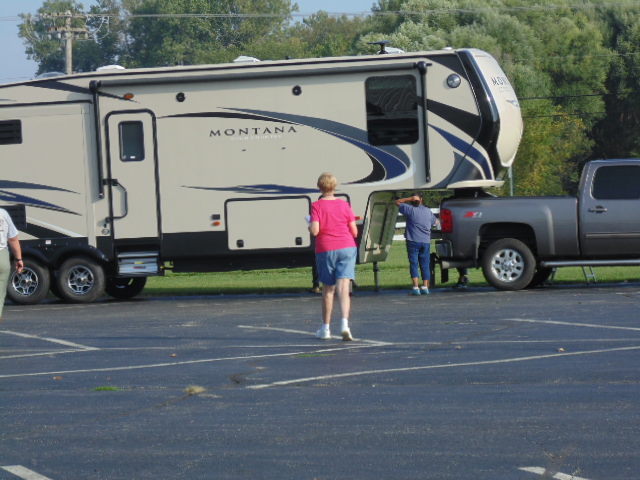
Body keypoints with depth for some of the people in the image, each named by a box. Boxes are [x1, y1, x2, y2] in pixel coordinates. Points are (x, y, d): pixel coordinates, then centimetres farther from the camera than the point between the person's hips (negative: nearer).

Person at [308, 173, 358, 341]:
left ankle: (326, 328, 19)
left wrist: (309, 225, 6)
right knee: (343, 289, -6)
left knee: (328, 290, 12)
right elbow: (354, 231, 3)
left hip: (325, 250, -1)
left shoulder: (317, 206, -6)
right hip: (347, 248, 1)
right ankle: (344, 323, -25)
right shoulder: (344, 205, 2)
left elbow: (315, 231, -16)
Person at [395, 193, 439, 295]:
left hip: (413, 241, -4)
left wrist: (410, 198, -2)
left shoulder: (410, 210, -7)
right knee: (425, 265, 9)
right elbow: (436, 222, 21)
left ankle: (416, 287, -14)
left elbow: (397, 202, 2)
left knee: (414, 264, -4)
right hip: (426, 241, 4)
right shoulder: (428, 211, 7)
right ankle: (425, 287, 8)